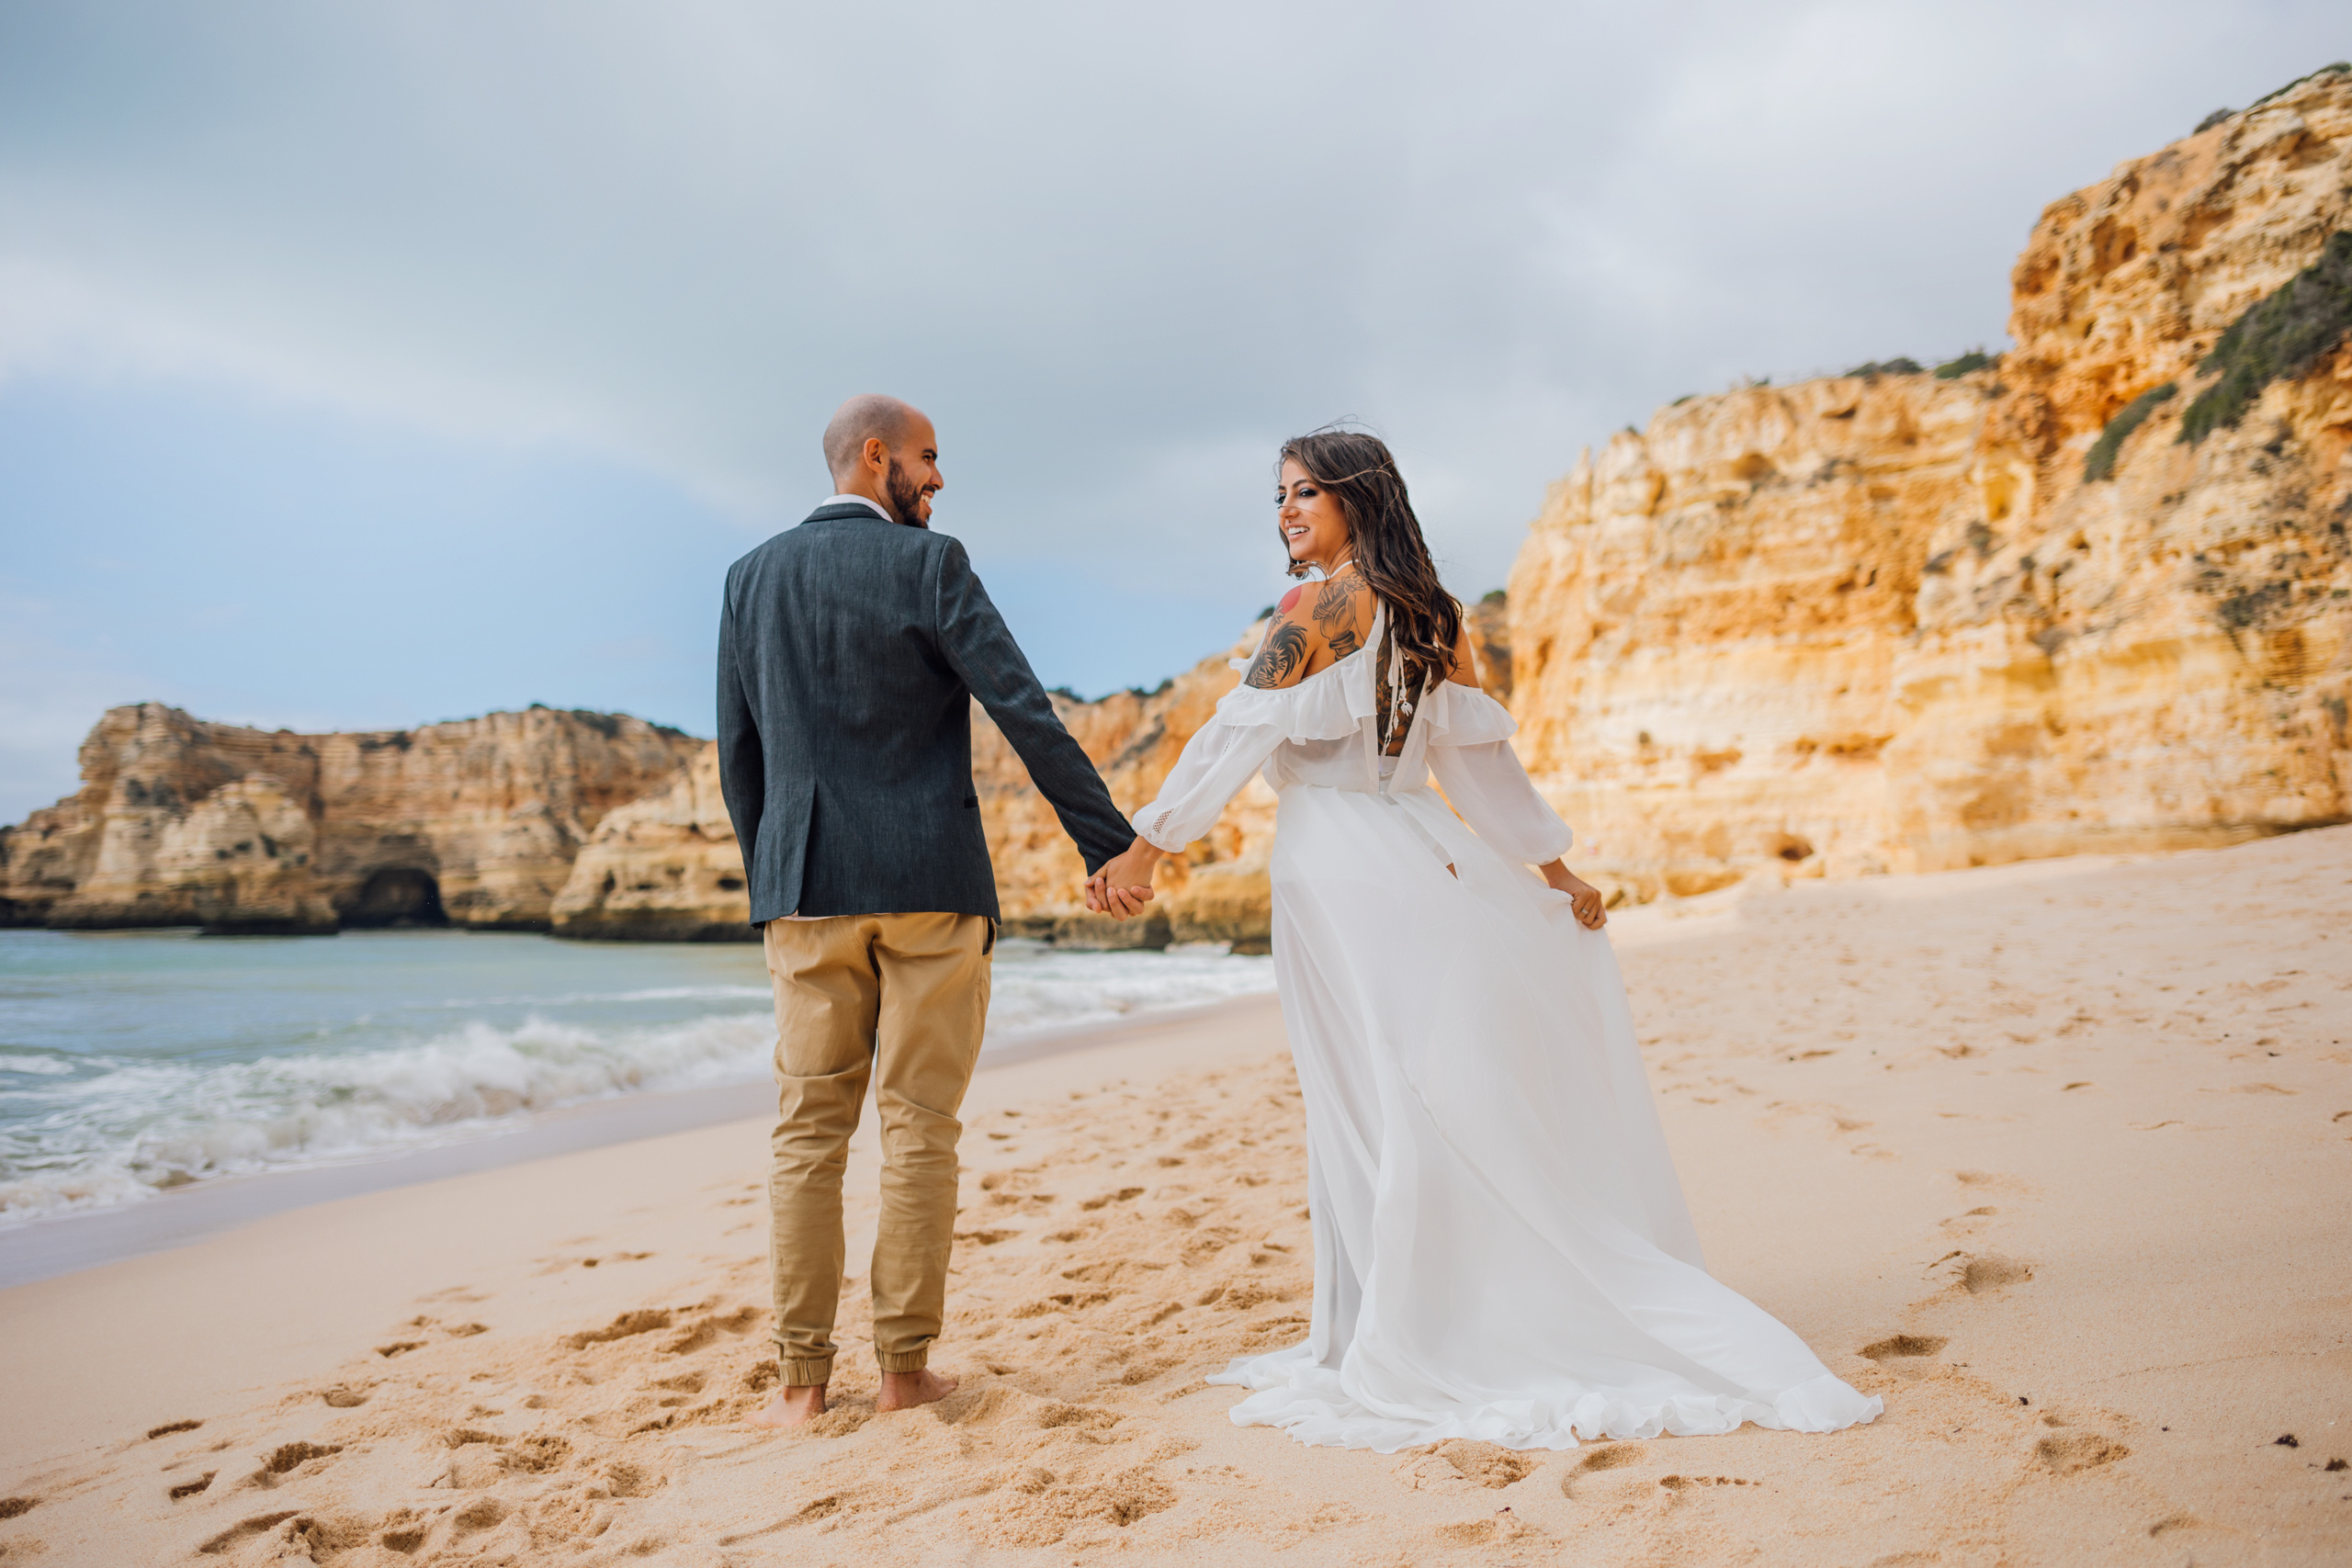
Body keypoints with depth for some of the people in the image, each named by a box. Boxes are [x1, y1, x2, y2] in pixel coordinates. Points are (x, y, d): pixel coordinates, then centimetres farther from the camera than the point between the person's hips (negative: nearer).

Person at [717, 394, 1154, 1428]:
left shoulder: (750, 577, 9)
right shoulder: (928, 563, -4)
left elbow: (738, 756, 11)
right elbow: (1027, 714, -11)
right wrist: (1109, 843, -7)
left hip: (805, 888, 4)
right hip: (929, 885, -3)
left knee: (808, 1131, 9)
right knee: (918, 1130, 4)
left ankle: (802, 1381, 12)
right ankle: (905, 1369, 12)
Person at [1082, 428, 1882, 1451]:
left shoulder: (1317, 609, -8)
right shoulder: (1435, 616, 11)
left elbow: (1236, 738, -12)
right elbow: (1483, 759, 12)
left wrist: (1144, 849, -11)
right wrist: (1553, 866, 19)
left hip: (1337, 869, -6)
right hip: (1419, 857, 7)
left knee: (1374, 1108, -1)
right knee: (1468, 1094, 12)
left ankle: (1397, 1355, 10)